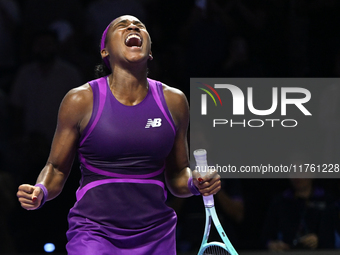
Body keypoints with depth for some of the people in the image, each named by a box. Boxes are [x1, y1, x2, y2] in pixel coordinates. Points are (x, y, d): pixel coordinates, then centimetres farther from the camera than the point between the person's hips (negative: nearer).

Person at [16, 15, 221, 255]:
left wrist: (196, 183, -9)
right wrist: (40, 192, -16)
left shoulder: (173, 101, 5)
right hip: (93, 233, -3)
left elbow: (176, 176, 13)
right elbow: (56, 170, 5)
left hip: (156, 235, 3)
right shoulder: (81, 100, -3)